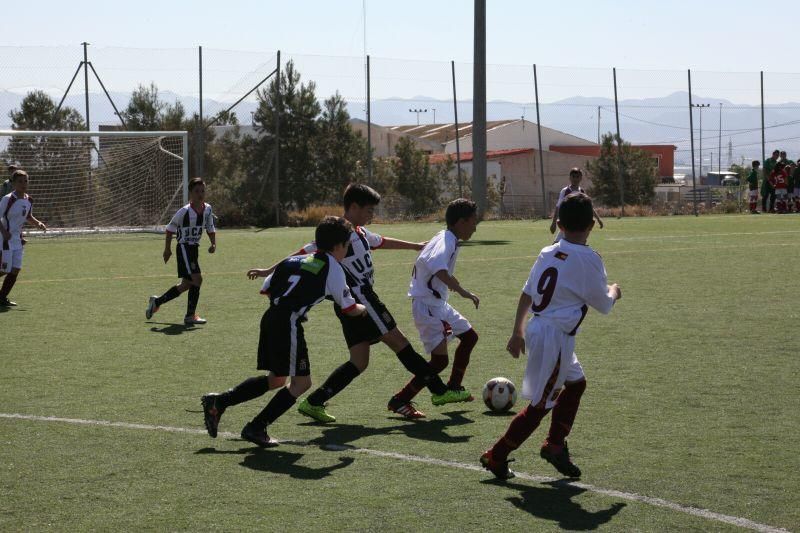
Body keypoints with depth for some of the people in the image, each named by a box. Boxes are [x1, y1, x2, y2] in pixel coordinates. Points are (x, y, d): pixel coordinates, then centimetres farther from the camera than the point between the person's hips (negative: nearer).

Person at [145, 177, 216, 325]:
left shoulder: (207, 209, 2)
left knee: (186, 284, 15)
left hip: (194, 249, 8)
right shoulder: (185, 211, -16)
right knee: (197, 278, -18)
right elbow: (170, 228, -5)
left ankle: (156, 302, 33)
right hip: (184, 248, -8)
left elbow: (211, 229, 15)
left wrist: (213, 244, -2)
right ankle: (190, 316, -10)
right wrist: (167, 249, -1)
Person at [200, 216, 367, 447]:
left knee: (275, 379, 20)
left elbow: (266, 289, 20)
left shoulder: (298, 259, 19)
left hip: (270, 318, 8)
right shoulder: (333, 268, 0)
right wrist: (364, 309, 28)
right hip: (288, 324, -8)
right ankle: (256, 428, -1)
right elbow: (349, 309, 7)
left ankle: (218, 402, 16)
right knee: (301, 382, 1)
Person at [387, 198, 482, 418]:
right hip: (427, 306, -11)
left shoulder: (446, 239, 10)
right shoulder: (446, 241, -20)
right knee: (440, 359, -14)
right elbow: (438, 267, -40)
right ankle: (401, 400, -6)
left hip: (438, 303, 11)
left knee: (469, 336, 21)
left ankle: (453, 387, 33)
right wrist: (463, 292, -43)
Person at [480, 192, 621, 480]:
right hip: (555, 337, -8)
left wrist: (518, 332, 19)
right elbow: (603, 305, -5)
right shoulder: (588, 258, -13)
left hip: (537, 329, 8)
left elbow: (527, 293, 11)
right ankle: (496, 456, 5)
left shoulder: (547, 253, 7)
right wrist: (613, 292, 17)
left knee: (576, 383, 25)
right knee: (541, 405, 2)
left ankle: (555, 445, 27)